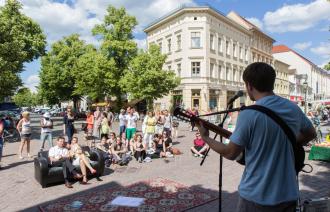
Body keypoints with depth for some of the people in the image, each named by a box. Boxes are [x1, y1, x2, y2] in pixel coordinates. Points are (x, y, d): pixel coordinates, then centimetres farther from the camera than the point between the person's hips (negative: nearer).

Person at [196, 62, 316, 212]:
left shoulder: (249, 114, -21)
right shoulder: (294, 109, -2)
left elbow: (231, 153, -12)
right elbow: (311, 134, 17)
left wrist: (205, 138, 1)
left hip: (256, 196, -4)